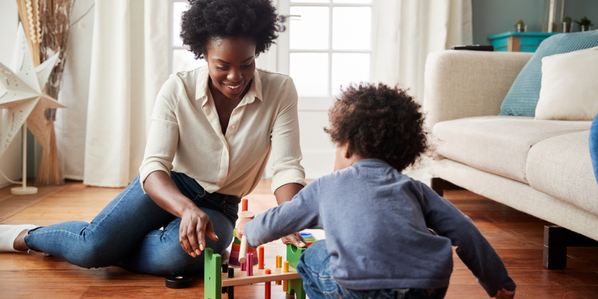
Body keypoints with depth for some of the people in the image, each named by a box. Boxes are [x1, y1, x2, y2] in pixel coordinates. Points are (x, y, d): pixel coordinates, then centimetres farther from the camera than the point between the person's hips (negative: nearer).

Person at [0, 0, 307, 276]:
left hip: (220, 207, 1)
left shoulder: (280, 91, -14)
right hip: (170, 186, 0)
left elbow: (287, 167, -18)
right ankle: (26, 235, 9)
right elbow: (153, 165, -21)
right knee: (92, 244, -24)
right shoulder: (178, 89, -16)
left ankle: (110, 246, -4)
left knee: (175, 254, -34)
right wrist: (187, 209, -42)